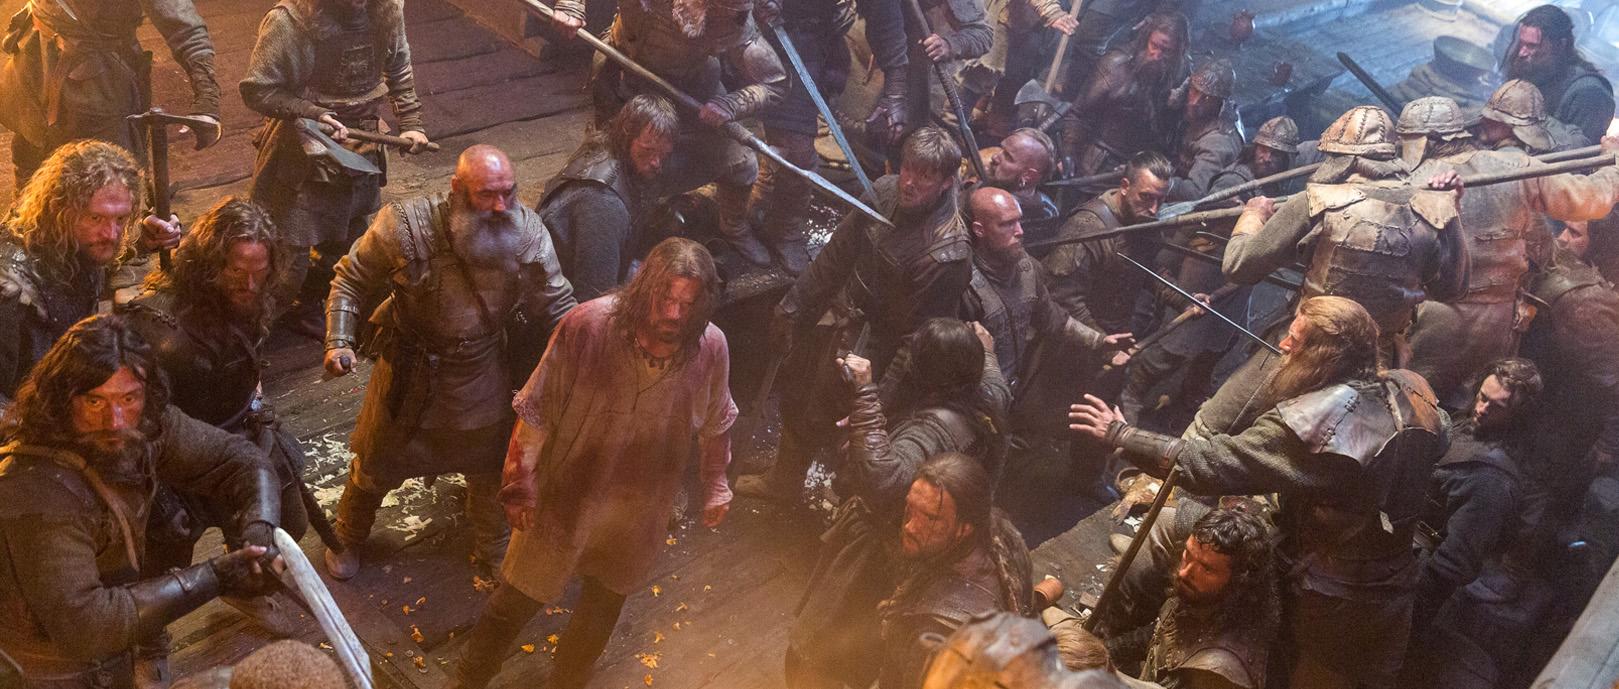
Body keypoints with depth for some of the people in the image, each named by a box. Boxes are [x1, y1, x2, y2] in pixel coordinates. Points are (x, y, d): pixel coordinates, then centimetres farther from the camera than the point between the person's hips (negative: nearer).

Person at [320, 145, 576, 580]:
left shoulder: (527, 232, -22)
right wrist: (339, 342, -22)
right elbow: (352, 279, -11)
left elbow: (556, 304, -9)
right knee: (377, 465, 21)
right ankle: (348, 538, 52)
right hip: (409, 372, -1)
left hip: (484, 375, 1)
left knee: (489, 471, 21)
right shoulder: (405, 226, -27)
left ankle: (493, 556, 49)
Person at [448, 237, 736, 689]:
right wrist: (520, 482, -12)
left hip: (639, 509, 3)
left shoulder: (712, 348, -17)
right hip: (565, 494, -3)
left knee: (604, 603, 23)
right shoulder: (587, 326, -25)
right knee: (518, 600, 11)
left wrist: (716, 484, 10)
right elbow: (537, 409, -15)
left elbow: (714, 423, 2)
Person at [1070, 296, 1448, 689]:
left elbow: (1210, 464, -29)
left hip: (1331, 606, -6)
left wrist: (1121, 435, -21)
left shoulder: (1313, 420, -29)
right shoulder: (1410, 391, -6)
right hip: (1395, 594, 7)